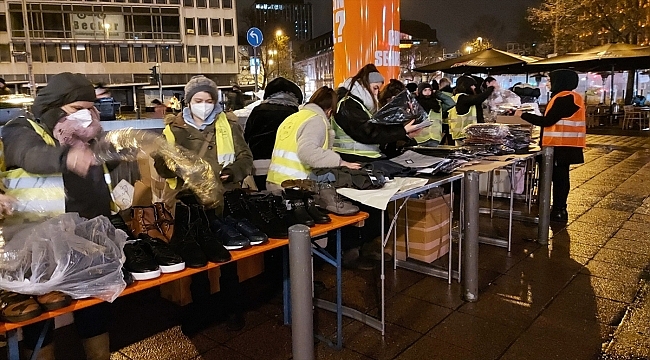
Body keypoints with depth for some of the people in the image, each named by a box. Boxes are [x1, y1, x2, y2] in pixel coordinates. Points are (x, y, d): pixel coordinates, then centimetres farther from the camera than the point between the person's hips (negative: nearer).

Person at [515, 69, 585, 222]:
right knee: (561, 176, 14)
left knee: (558, 177, -4)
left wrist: (523, 115, -12)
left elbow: (547, 121, -19)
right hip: (565, 144, 10)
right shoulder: (571, 97, 15)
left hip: (561, 145, -10)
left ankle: (558, 211, 3)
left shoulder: (565, 98, -17)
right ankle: (560, 209, 22)